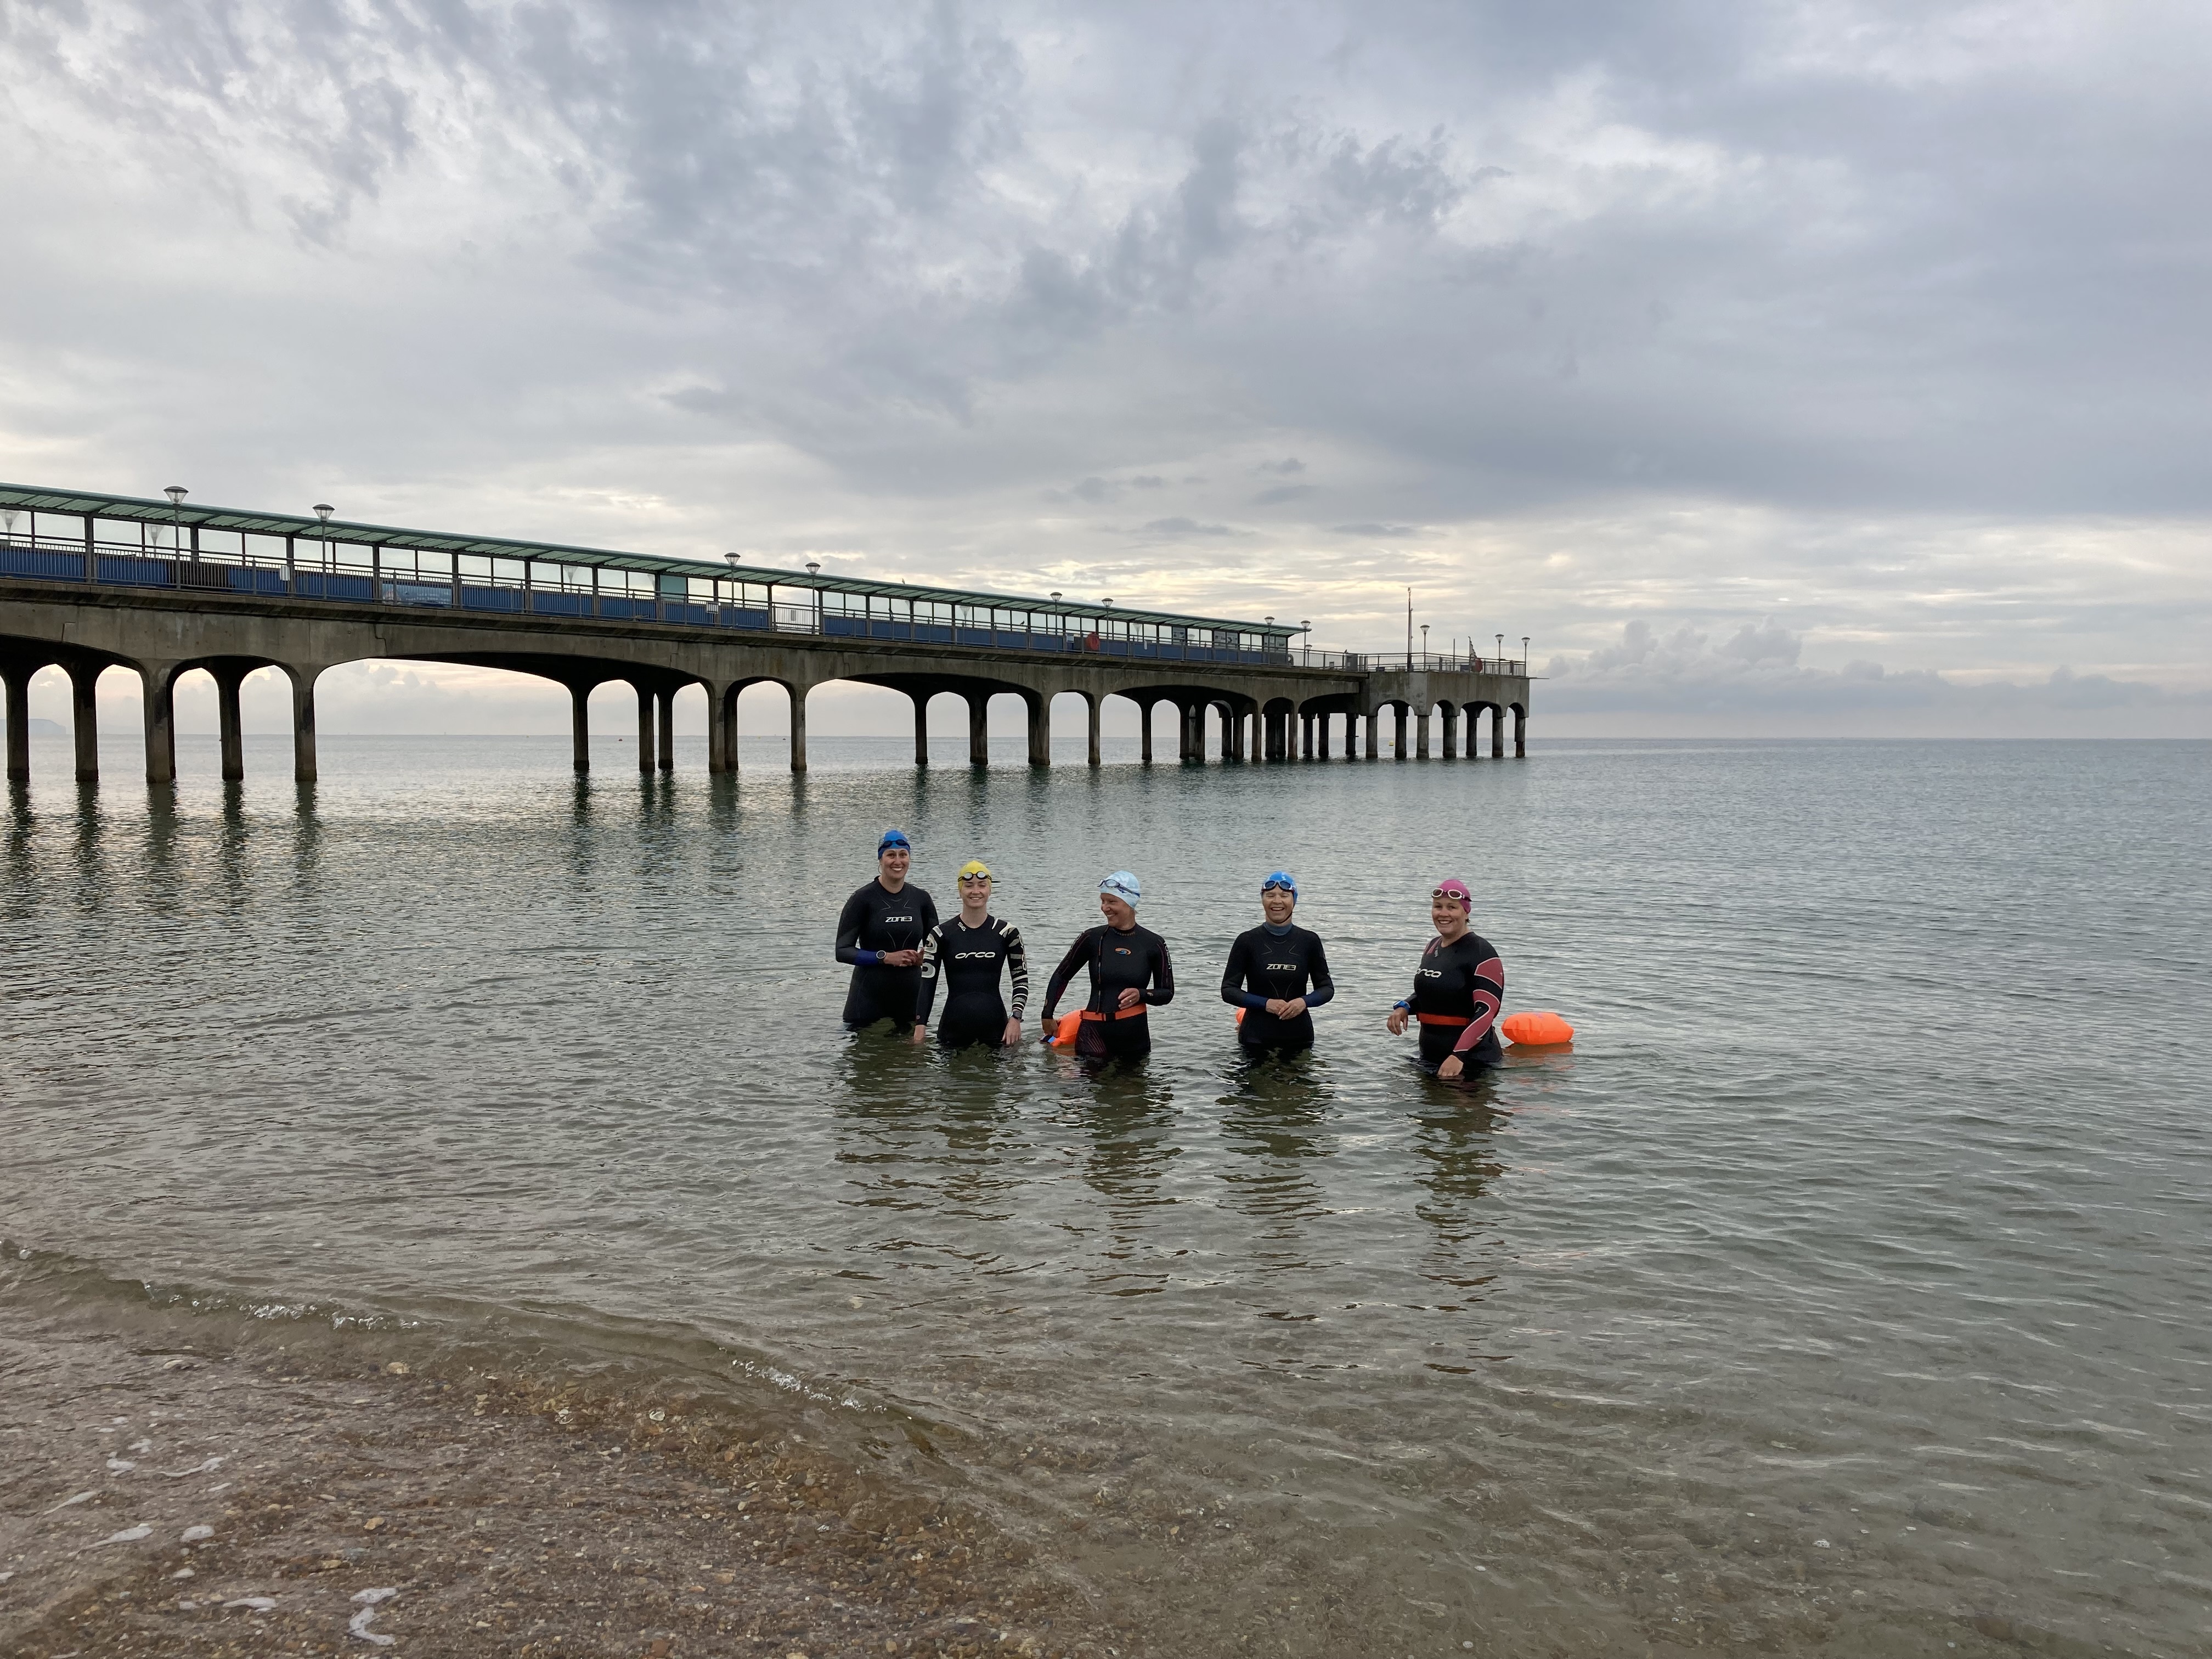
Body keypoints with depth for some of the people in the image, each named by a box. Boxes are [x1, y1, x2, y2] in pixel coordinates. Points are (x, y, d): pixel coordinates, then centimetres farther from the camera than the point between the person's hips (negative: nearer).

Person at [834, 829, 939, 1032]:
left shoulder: (920, 899, 7)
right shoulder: (863, 899, -5)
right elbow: (843, 951, -8)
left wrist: (923, 958, -7)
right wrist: (886, 957, -18)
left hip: (911, 996, 4)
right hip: (869, 998, -4)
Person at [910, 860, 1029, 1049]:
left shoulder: (1007, 934, 3)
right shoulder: (941, 934, 2)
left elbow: (1021, 979, 8)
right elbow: (927, 982, -1)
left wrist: (1015, 1019, -4)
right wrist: (920, 1026, -10)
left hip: (995, 1026, 0)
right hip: (953, 1027, 0)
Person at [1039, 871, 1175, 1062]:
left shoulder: (1154, 944, 0)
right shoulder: (1092, 938, 0)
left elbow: (1167, 994, 8)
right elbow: (1061, 976, 12)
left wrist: (1141, 995, -12)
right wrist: (1047, 1016, 11)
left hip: (1136, 1037, 1)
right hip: (1094, 1034, -1)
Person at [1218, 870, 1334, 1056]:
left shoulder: (1309, 941, 2)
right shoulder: (1247, 941, -2)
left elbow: (1327, 988, 8)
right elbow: (1228, 990, -2)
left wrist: (1304, 1002, -13)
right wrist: (1266, 1004, -16)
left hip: (1299, 1037, 2)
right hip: (1257, 1039, -1)